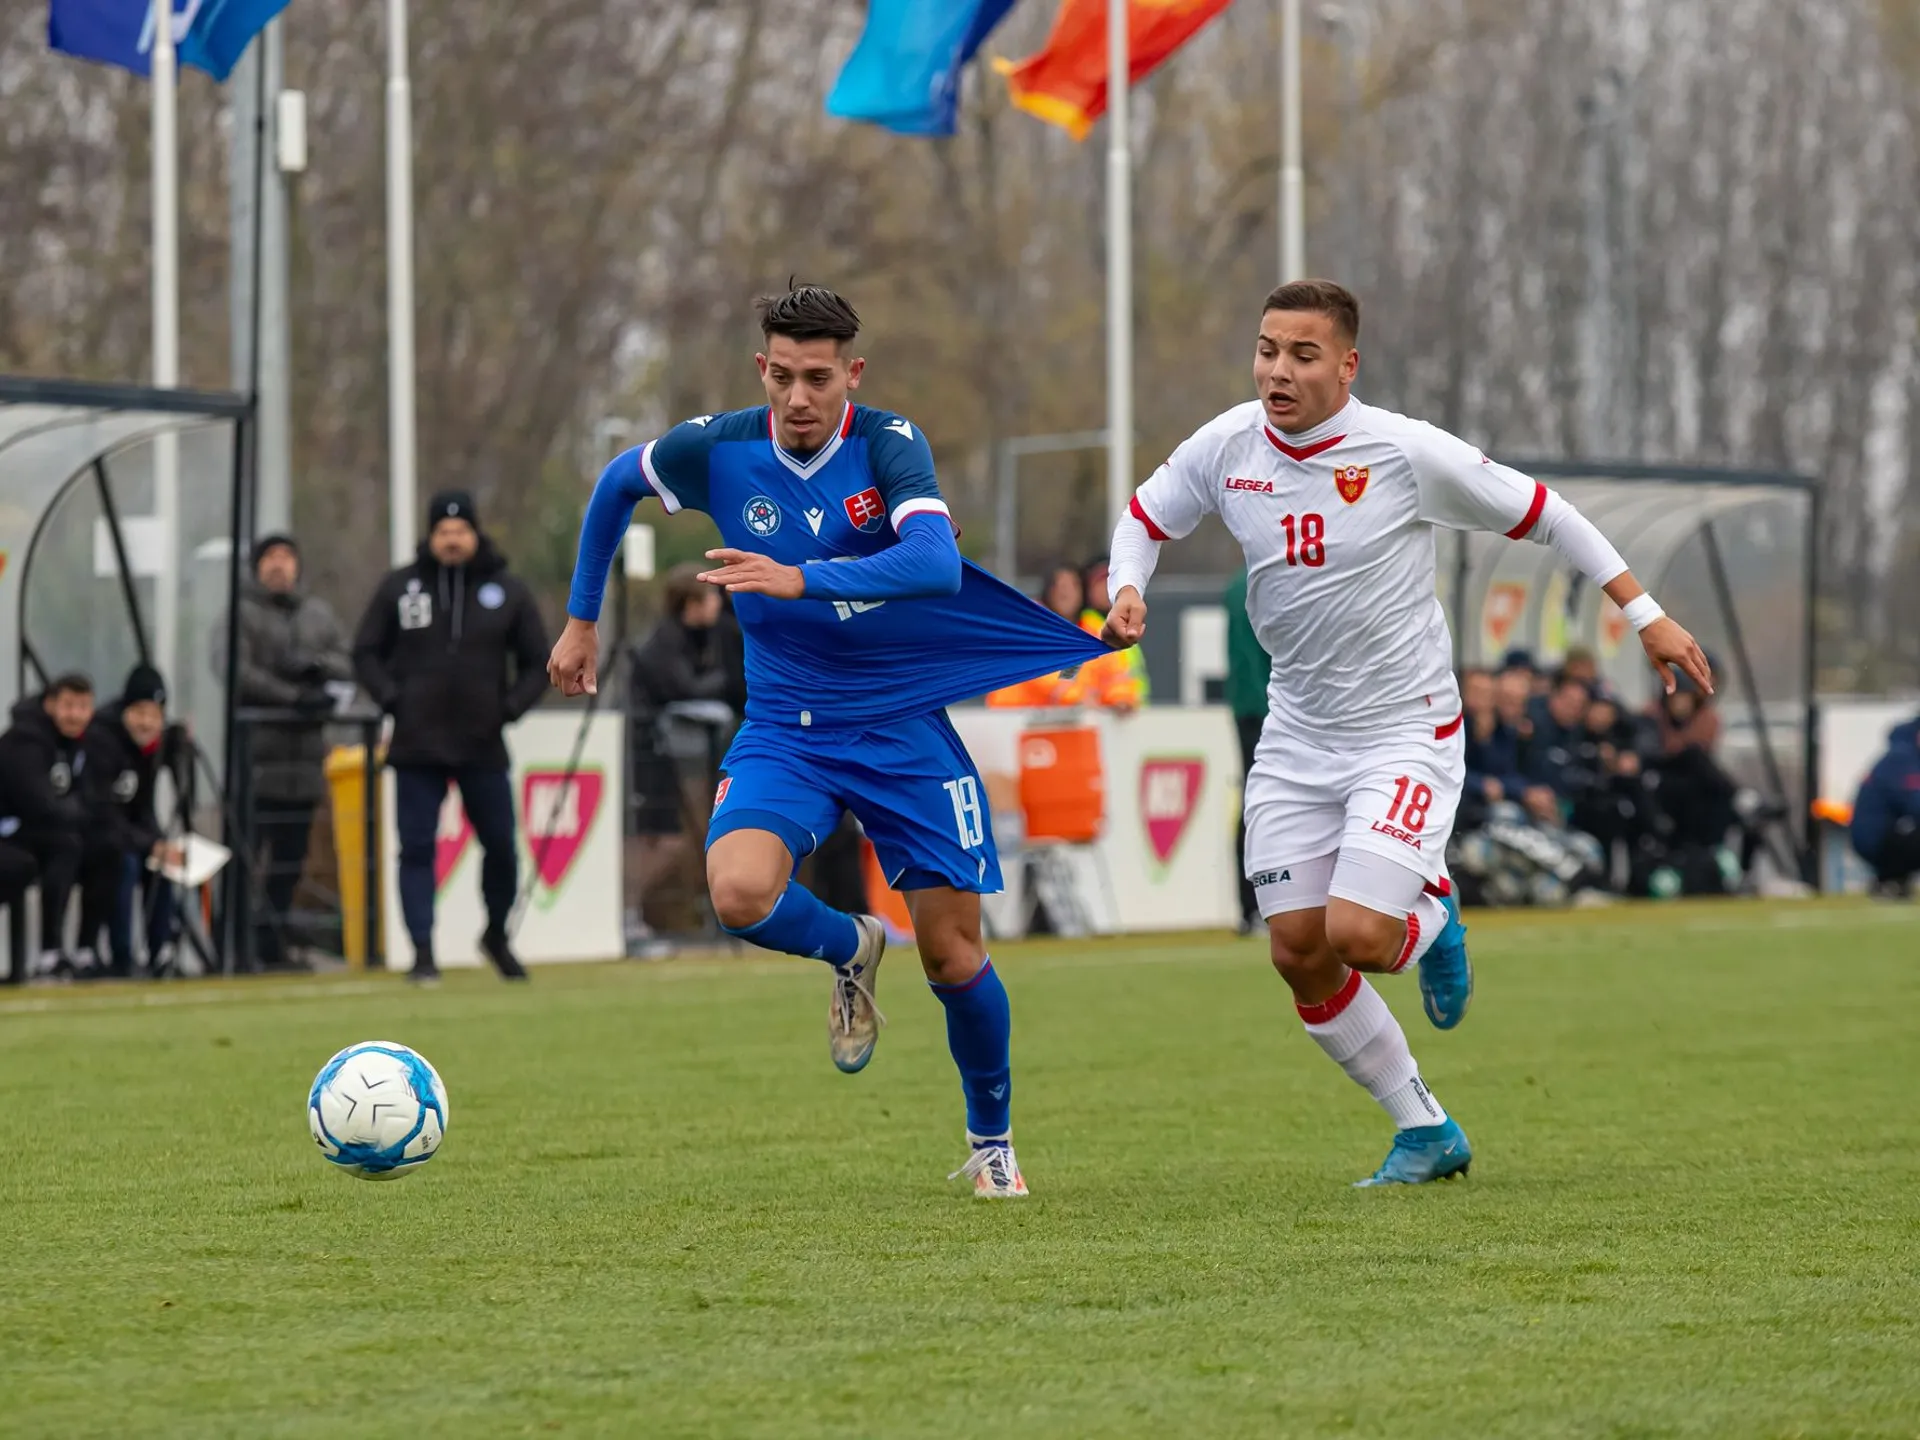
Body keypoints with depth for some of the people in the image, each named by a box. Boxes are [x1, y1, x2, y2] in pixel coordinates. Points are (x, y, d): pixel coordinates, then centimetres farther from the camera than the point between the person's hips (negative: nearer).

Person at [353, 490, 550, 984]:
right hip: (417, 744, -1)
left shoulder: (509, 592, 6)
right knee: (417, 848, -4)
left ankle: (496, 936, 25)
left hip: (483, 745, 1)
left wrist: (510, 707, -5)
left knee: (500, 846, 4)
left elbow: (537, 664, 10)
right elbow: (365, 652, 10)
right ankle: (423, 952, -3)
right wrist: (391, 699, -6)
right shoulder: (399, 587, 5)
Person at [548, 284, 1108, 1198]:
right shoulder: (716, 450, -8)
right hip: (784, 731, 2)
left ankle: (992, 1141, 25)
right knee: (739, 893, -26)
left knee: (953, 955, -1)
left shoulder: (887, 444, -16)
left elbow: (937, 563, -33)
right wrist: (582, 618, 17)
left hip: (904, 727, -2)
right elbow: (616, 485, 14)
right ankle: (848, 952, 9)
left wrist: (802, 579, -44)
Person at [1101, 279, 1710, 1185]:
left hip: (1405, 729, -5)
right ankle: (1426, 1134, 19)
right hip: (1296, 731, 5)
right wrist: (1127, 592, -7)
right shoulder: (1225, 448, -5)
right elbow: (1144, 519, 14)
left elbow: (1541, 515, -5)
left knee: (1357, 937, -20)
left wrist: (1644, 615, -3)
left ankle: (1431, 919, 19)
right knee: (1298, 955, 2)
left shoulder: (1407, 453, -16)